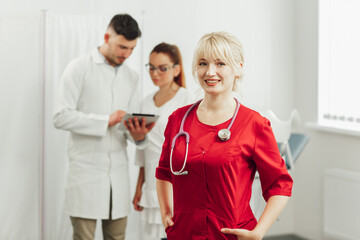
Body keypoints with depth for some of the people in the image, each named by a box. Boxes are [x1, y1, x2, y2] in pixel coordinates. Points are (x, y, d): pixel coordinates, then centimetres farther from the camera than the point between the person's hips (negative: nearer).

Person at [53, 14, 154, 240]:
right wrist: (106, 121, -17)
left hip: (118, 172, 5)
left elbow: (131, 127, 12)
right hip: (86, 169, -4)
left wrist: (138, 135, -12)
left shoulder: (132, 78, 14)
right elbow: (61, 117, -10)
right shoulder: (79, 68, -2)